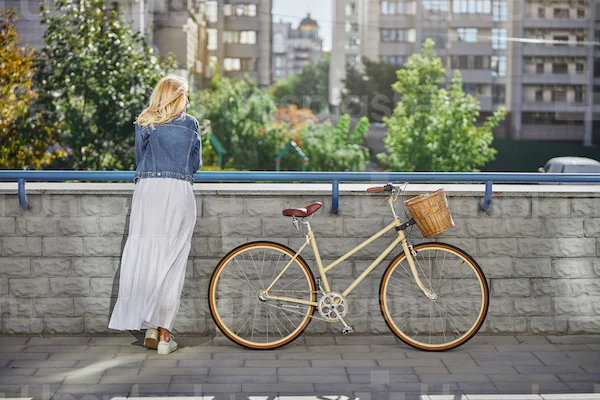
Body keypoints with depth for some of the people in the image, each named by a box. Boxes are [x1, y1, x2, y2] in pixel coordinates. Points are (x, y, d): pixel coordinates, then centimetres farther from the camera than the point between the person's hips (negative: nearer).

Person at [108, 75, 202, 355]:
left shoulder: (144, 123, 10)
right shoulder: (190, 124, 10)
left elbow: (140, 159, 16)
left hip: (148, 191, 1)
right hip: (179, 193, 0)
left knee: (143, 256, 3)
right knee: (172, 262, 0)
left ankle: (150, 329, 1)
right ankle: (163, 333, -1)